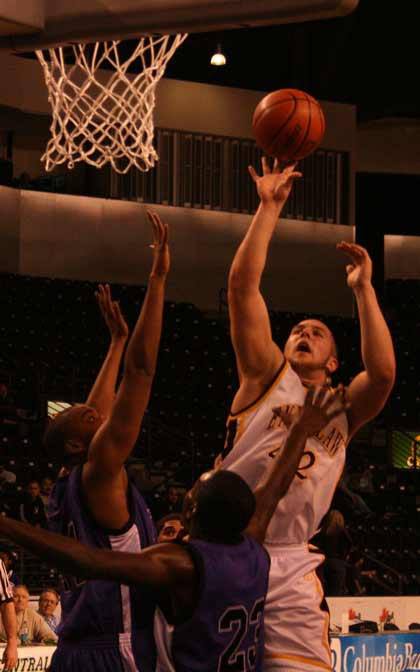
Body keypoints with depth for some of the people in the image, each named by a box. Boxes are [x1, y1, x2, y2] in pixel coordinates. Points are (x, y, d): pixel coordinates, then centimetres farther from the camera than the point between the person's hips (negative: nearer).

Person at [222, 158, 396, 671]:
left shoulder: (344, 410, 16)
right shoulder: (268, 376, 12)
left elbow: (383, 372, -6)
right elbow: (242, 284, 4)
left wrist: (363, 289, 0)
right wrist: (269, 207, 5)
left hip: (288, 567, 2)